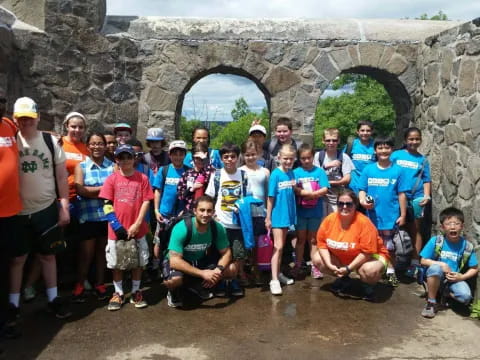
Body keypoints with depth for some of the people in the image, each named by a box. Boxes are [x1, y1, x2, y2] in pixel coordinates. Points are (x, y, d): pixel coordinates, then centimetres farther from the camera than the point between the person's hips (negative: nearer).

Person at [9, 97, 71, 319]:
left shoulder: (50, 141, -1)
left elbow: (61, 176, 2)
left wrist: (64, 207, -2)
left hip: (47, 209, 1)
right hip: (18, 211, 0)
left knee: (48, 255, 12)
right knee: (17, 258, 8)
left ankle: (53, 299, 23)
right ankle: (13, 304, 20)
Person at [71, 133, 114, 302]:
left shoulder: (112, 166, 4)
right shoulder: (81, 166, 3)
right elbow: (80, 190, -9)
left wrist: (92, 191, -11)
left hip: (108, 215, 1)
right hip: (88, 216, -1)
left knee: (103, 251, 12)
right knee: (86, 252, 5)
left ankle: (100, 284, 24)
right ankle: (79, 285, 18)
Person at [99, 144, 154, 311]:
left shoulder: (142, 178, -2)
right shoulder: (111, 179, -1)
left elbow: (146, 202, -3)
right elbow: (107, 204, -2)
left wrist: (137, 224, -10)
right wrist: (116, 225, -10)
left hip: (137, 229, 0)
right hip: (116, 230, 0)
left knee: (138, 261, 9)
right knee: (116, 263, 9)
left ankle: (136, 292, 24)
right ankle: (118, 294, 23)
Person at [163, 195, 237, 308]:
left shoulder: (217, 228, -17)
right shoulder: (181, 229, -31)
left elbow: (226, 253, -7)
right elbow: (174, 261, -34)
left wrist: (218, 269, -29)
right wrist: (202, 273, -37)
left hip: (200, 262, 5)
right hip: (177, 262, -5)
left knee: (232, 269, -11)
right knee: (174, 279, -38)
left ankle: (201, 287, 12)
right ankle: (174, 293, 1)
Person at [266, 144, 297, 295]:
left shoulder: (292, 173, 3)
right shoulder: (276, 174, -13)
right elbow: (271, 197, -11)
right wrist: (268, 217, -10)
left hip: (288, 214, 6)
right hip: (278, 215, -6)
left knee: (281, 246, 16)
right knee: (278, 246, -9)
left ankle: (278, 273, 28)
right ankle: (274, 280, -7)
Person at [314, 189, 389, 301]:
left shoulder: (364, 222, -29)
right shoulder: (329, 219, -15)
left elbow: (367, 252, -27)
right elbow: (322, 243, -6)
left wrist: (348, 268, -28)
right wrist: (329, 265, -19)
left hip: (369, 257, -5)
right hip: (340, 258, 6)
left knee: (370, 271, -38)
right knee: (317, 259, -9)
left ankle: (368, 285, 1)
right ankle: (343, 279, 14)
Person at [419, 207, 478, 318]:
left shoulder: (467, 246, -9)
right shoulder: (435, 241, -12)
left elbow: (474, 269, 0)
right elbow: (423, 261, -8)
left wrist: (462, 277, -16)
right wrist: (442, 264, -20)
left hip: (454, 279, 1)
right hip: (436, 276, -1)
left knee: (466, 296, -28)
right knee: (435, 267, -36)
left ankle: (446, 293, 8)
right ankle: (431, 303, -17)